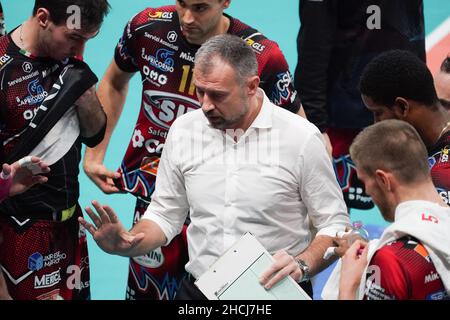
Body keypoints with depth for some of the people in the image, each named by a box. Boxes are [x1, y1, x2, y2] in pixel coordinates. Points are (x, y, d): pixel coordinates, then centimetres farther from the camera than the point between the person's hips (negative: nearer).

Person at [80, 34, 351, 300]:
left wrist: (303, 265, -19)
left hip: (275, 291, -1)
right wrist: (127, 244, -7)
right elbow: (165, 215, 13)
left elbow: (335, 225, -2)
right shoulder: (183, 130, 4)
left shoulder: (302, 137, -7)